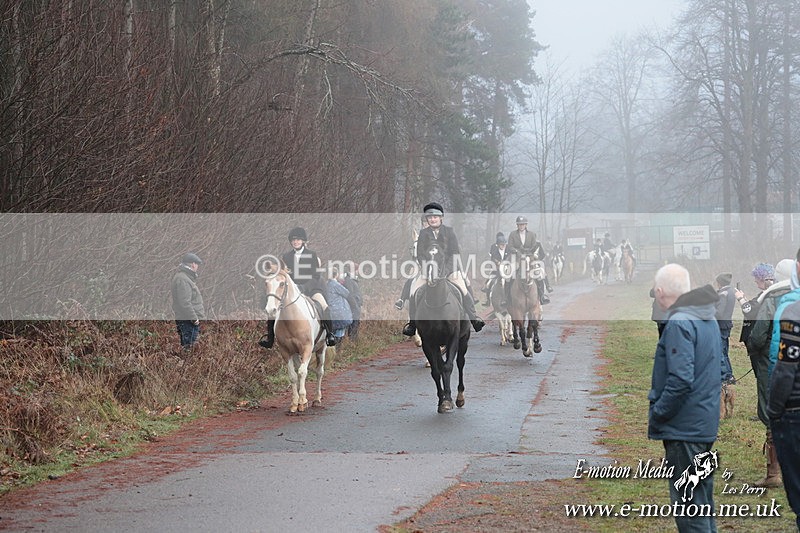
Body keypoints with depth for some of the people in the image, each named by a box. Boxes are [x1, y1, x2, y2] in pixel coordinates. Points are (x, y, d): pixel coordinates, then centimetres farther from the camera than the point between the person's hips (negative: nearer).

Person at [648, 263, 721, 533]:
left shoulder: (679, 323, -19)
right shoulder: (708, 319, 11)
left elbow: (680, 379, -26)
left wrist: (657, 415, -14)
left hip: (683, 428, -9)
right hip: (706, 426, 9)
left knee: (687, 504, -3)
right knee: (702, 494, 19)